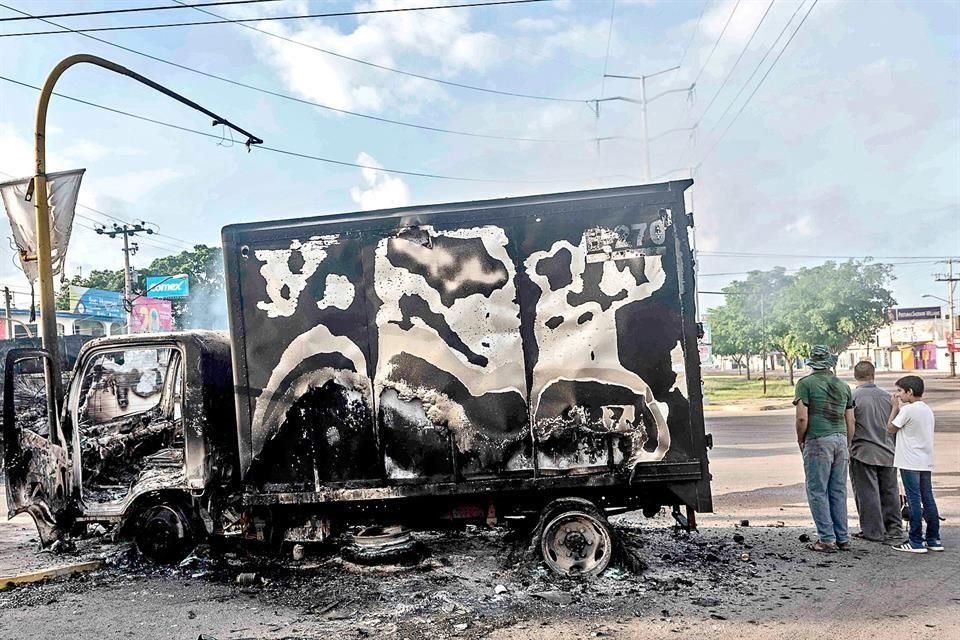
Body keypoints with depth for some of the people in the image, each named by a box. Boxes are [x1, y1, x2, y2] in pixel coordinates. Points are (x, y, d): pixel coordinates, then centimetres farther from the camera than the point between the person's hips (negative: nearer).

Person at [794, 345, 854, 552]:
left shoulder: (806, 383, -4)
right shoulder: (843, 385, 13)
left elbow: (802, 418, -12)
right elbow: (850, 421, 13)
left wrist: (800, 441, 2)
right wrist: (848, 447, 21)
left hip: (818, 441, -6)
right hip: (840, 440, 6)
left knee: (817, 491, 1)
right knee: (839, 491, 12)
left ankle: (827, 539, 1)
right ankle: (842, 539, 17)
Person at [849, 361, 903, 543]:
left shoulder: (853, 397, -12)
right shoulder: (887, 396, 4)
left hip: (863, 453, -5)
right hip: (887, 453, 5)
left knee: (867, 494, 3)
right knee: (889, 492, 14)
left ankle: (874, 532, 7)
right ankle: (894, 530, 21)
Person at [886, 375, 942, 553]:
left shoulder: (908, 409, -14)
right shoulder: (928, 410, 12)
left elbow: (891, 428, -5)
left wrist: (895, 407, 2)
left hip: (910, 463, -8)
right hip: (926, 462, 8)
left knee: (914, 500, -4)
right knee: (928, 500, 11)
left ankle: (916, 542, 0)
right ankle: (934, 540, 17)